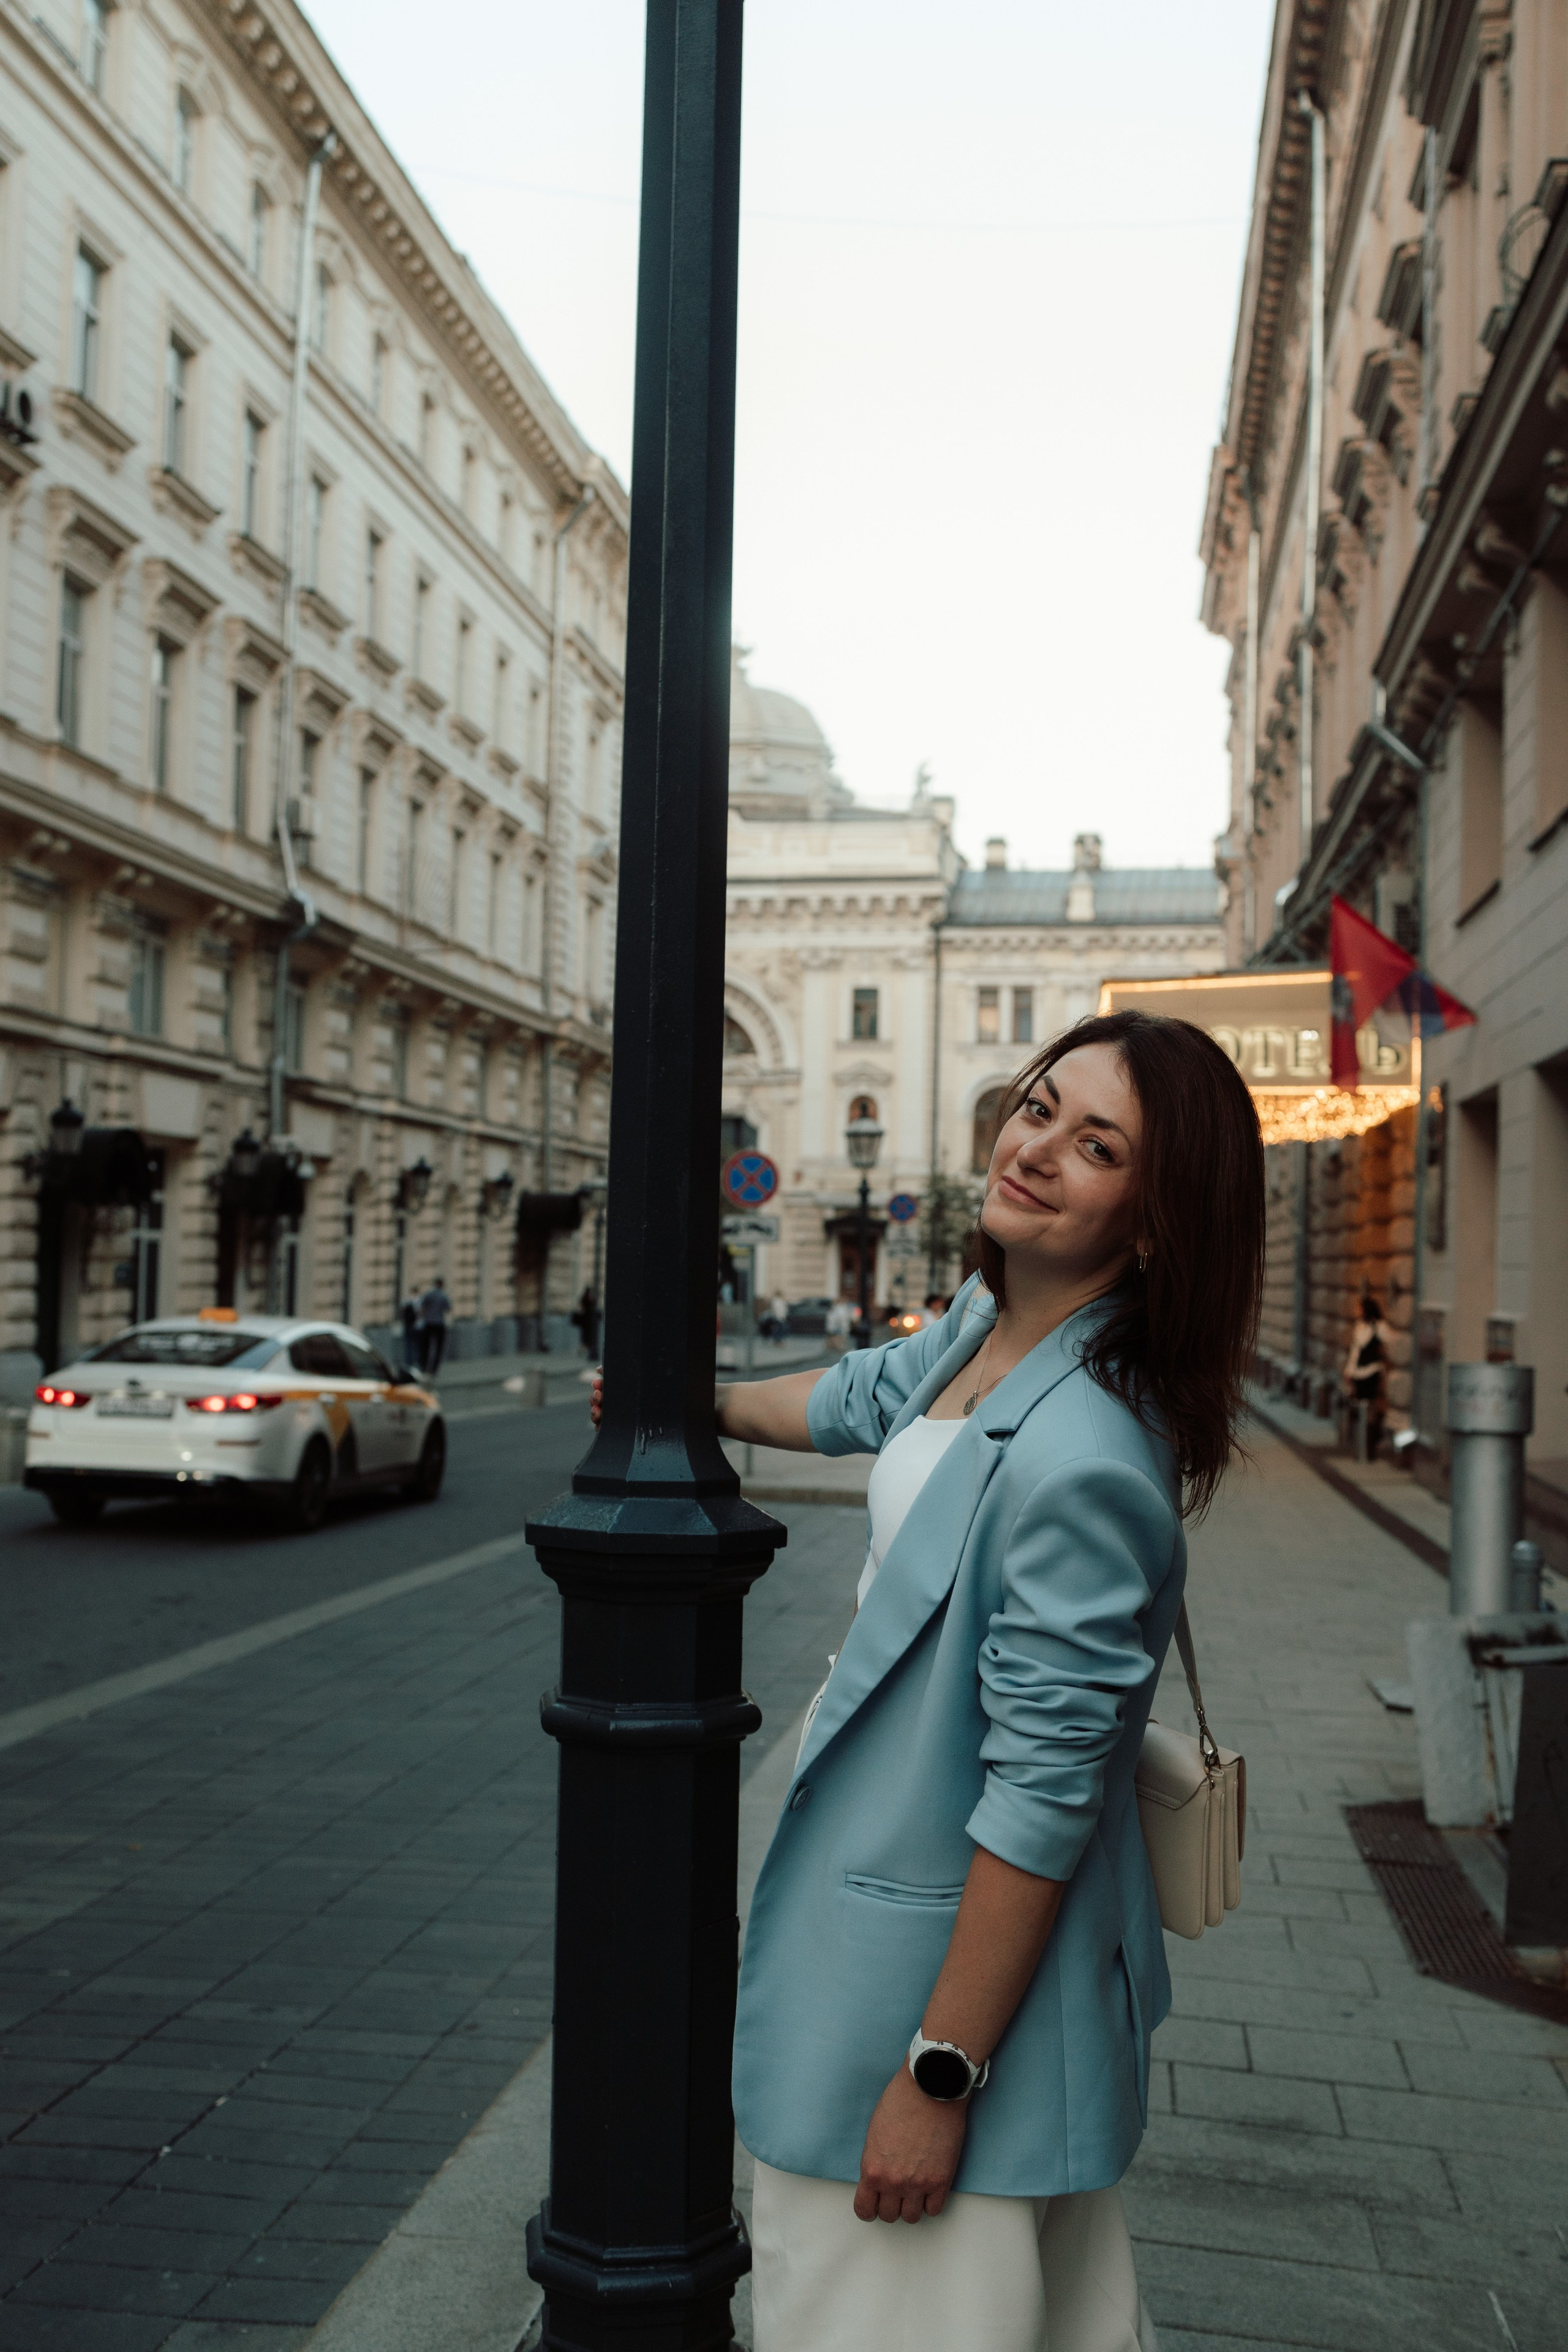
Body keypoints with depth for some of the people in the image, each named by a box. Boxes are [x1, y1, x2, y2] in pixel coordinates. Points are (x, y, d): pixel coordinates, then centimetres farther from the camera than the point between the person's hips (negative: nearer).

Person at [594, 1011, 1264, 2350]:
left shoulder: (1080, 1460, -29)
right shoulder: (987, 1327, -2)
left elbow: (1042, 1793, -26)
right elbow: (874, 1397, 22)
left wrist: (939, 2075, -19)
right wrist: (698, 1406, 34)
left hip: (972, 1963, -9)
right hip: (884, 1900, 9)